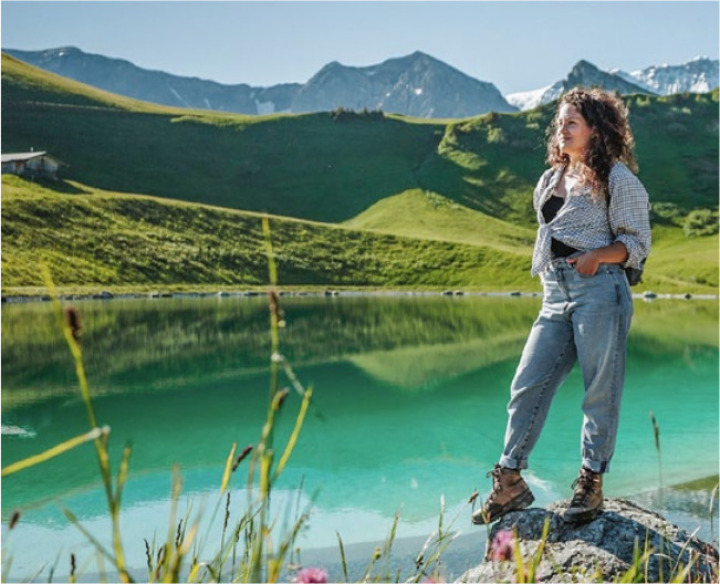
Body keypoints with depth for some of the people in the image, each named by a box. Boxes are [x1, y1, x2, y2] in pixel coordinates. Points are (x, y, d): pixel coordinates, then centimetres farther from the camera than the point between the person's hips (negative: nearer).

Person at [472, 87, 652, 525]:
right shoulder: (551, 179, 21)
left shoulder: (616, 177, 1)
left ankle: (591, 485, 11)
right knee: (528, 384, 0)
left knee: (600, 390, -1)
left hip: (599, 290, -6)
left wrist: (598, 255, -20)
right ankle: (510, 481, 8)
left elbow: (638, 242, -3)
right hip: (556, 294, 6)